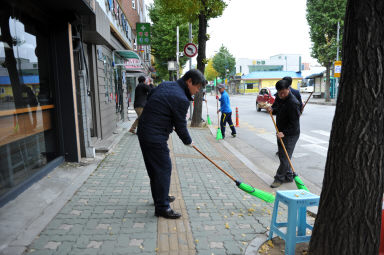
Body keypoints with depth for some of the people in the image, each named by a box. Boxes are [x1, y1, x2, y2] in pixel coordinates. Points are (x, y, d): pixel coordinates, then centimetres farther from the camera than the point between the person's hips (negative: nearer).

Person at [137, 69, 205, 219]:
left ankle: (160, 197, 36)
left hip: (144, 132, 10)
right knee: (163, 168, -2)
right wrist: (188, 142, 7)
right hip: (155, 138, -10)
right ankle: (162, 207, 6)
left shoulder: (165, 85, 10)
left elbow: (149, 97, 20)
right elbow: (180, 126, -11)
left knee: (154, 167, 20)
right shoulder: (181, 99, -18)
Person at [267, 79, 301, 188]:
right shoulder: (282, 99, 8)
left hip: (290, 135, -10)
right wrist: (272, 110, 3)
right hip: (282, 133, 10)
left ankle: (279, 178, 8)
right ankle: (288, 176, 30)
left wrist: (284, 133, -29)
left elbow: (294, 123, -23)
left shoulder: (293, 103, -21)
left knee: (285, 158, -3)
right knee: (282, 156, 17)